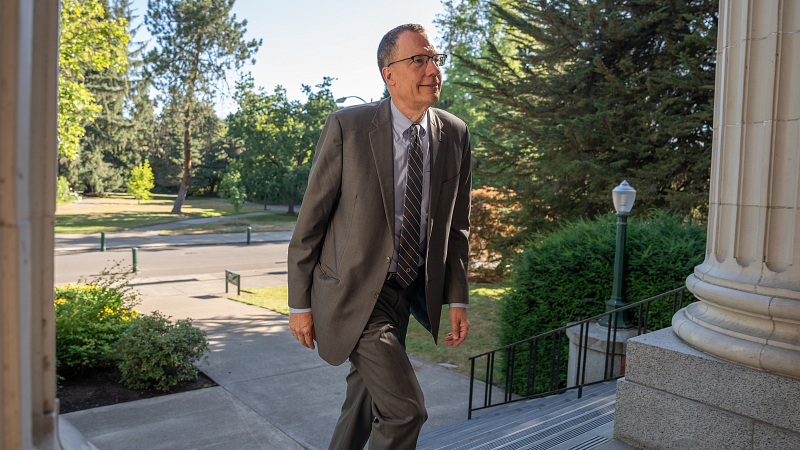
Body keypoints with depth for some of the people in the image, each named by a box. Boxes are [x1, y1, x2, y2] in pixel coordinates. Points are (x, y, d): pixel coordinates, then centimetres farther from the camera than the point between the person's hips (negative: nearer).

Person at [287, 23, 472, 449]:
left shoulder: (455, 134, 0)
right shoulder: (347, 127, -14)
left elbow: (456, 225, 7)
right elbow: (310, 218, -9)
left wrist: (457, 300, 5)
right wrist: (300, 303, -6)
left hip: (406, 291, 5)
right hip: (353, 291, -5)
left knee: (366, 402, 19)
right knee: (405, 410, -10)